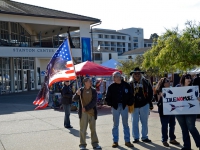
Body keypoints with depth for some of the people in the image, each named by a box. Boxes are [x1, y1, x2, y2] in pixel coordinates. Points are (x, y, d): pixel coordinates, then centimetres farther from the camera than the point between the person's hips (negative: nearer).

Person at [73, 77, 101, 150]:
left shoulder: (93, 90, 0)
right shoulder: (81, 90, 0)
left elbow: (94, 101, -7)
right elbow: (74, 99, -2)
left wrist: (86, 108, -15)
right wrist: (77, 94, -23)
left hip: (92, 112, 1)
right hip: (83, 113, -1)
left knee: (93, 129, 10)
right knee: (83, 129, 2)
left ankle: (95, 143, 20)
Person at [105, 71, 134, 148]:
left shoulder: (126, 85, 0)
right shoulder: (111, 87, -3)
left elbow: (130, 95, 6)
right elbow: (108, 98, 2)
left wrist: (129, 103, -3)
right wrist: (111, 104, -7)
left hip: (124, 106, 1)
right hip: (115, 107, -1)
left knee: (126, 124, 8)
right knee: (115, 125, 7)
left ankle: (127, 141, 16)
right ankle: (115, 141, 14)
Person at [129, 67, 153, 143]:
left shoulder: (146, 82, 1)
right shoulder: (130, 83, -2)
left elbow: (150, 92, 4)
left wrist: (150, 102, 0)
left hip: (144, 105, 1)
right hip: (134, 105, 0)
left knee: (144, 122, 9)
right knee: (134, 122, 6)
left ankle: (144, 137, 21)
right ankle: (136, 137, 17)